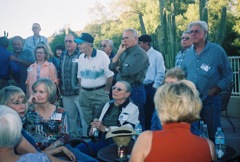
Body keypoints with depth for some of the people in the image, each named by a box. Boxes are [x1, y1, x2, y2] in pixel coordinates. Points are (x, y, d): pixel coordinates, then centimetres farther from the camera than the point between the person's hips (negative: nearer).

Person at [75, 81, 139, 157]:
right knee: (78, 149, -20)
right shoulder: (108, 104, 21)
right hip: (101, 140, 5)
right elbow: (99, 123, 21)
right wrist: (92, 131, -2)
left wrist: (105, 129, -16)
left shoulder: (133, 108, 2)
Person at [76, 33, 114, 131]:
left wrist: (106, 91, -5)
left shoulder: (102, 56, -11)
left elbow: (110, 76, -10)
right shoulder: (81, 57, 6)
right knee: (87, 121, 12)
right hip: (84, 93, 5)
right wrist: (82, 90, 7)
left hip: (99, 93, -5)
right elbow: (79, 76, 13)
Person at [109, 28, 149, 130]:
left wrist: (118, 68, -2)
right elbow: (111, 67, 6)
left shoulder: (140, 54, -11)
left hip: (134, 90, -8)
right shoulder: (124, 52, 13)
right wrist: (119, 52, -4)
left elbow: (128, 71, -23)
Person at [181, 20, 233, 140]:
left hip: (210, 100, -4)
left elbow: (227, 74, -3)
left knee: (213, 132, 4)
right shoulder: (189, 52, 8)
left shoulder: (217, 50, -6)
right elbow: (183, 73, 18)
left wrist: (215, 89, -12)